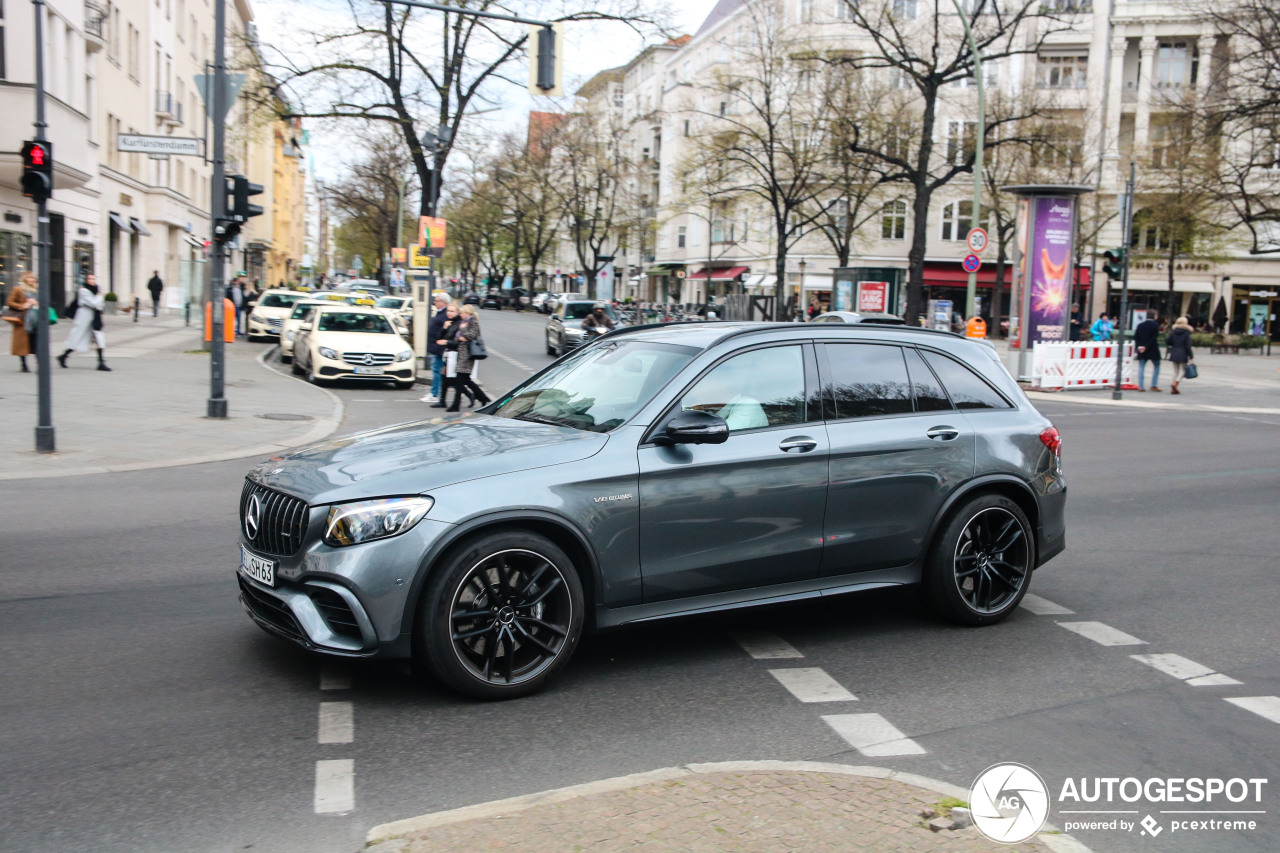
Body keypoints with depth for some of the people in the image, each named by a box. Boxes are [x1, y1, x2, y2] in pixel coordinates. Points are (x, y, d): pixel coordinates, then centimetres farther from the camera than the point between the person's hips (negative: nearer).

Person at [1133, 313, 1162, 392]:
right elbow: (1154, 338, -14)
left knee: (1141, 367, 6)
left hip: (1142, 350, 3)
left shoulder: (1140, 325, 5)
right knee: (1156, 366, 13)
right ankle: (1154, 385, 8)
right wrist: (1146, 346, -11)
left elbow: (1135, 337, -1)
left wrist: (1138, 346, -7)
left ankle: (1141, 386, -1)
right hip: (1153, 350, -3)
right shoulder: (1155, 325, -8)